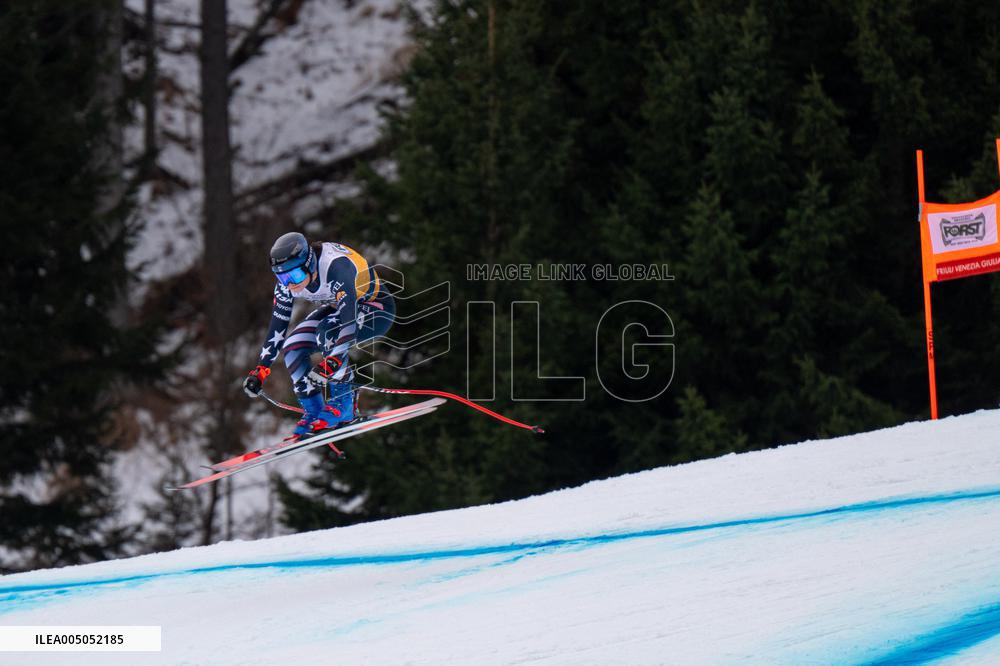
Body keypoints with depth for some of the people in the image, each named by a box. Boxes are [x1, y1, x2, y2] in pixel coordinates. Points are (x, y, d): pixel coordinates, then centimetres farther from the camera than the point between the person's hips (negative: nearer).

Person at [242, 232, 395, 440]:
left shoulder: (335, 266, -37)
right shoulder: (287, 281, -16)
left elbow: (348, 318, -43)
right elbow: (277, 325, -7)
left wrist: (331, 363, -50)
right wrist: (260, 370, -9)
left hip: (377, 308, -7)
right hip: (336, 307, 7)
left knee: (327, 331, -33)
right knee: (293, 347, -11)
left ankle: (343, 403, -22)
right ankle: (313, 414, 0)